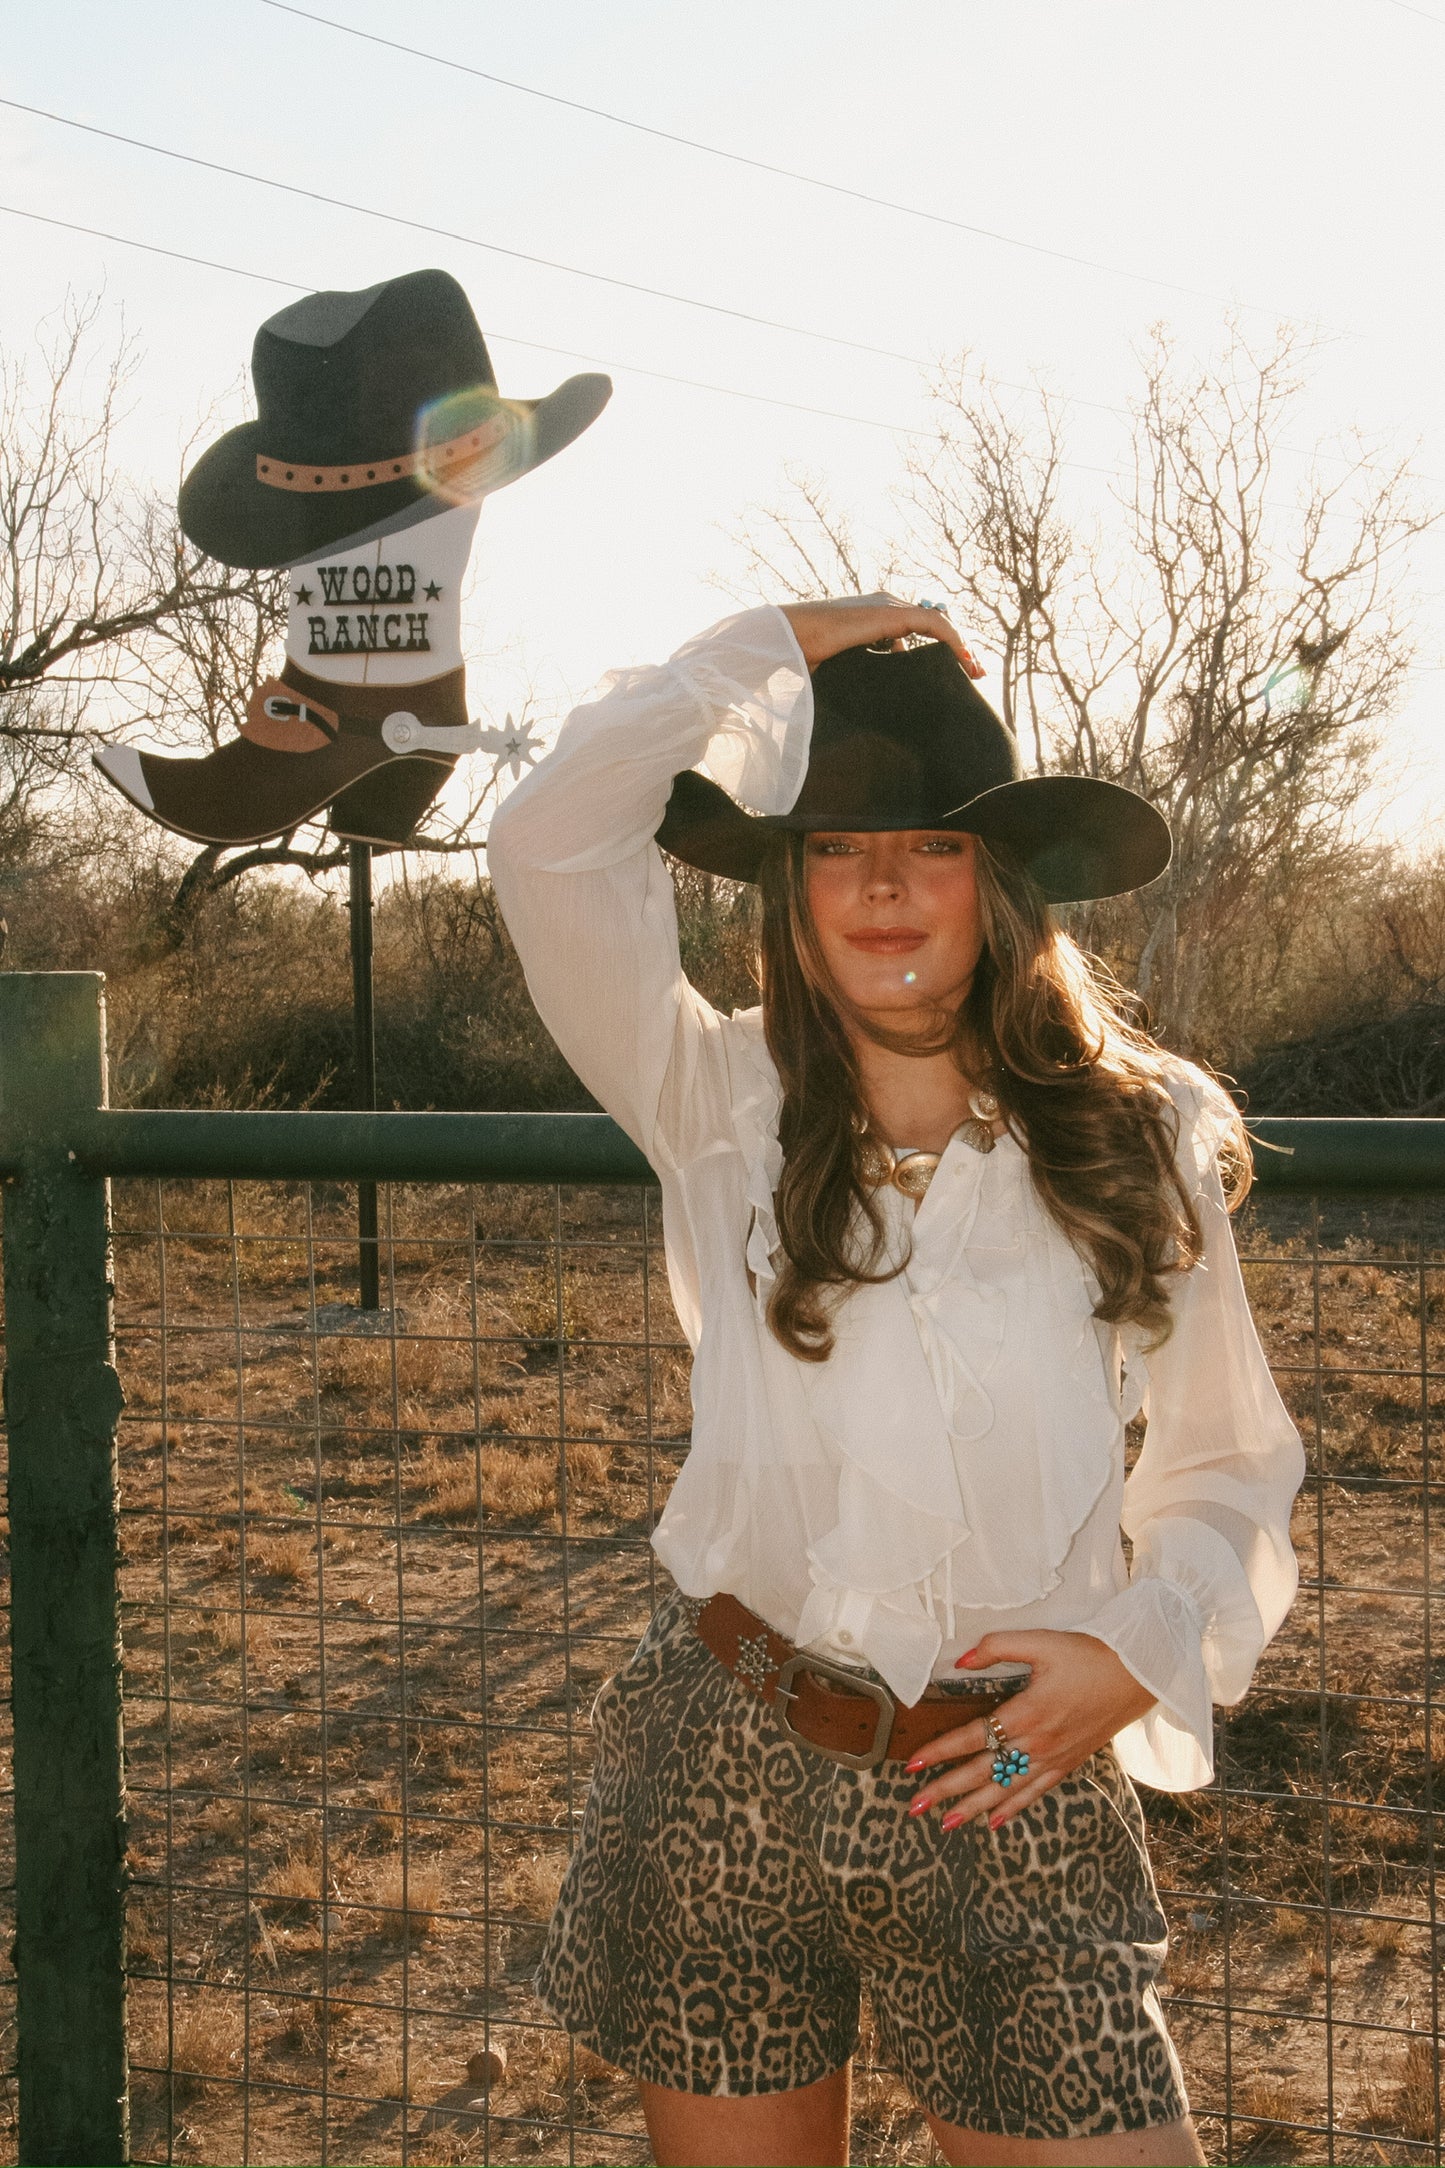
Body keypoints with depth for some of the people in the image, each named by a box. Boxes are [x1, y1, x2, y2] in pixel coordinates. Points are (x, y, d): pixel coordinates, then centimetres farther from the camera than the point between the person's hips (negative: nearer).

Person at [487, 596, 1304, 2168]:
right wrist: (789, 644, -4)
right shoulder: (722, 1110, 0)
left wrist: (1142, 1651, -7)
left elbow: (1232, 1466, 11)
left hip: (1013, 1796, 0)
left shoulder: (1141, 1143, 1)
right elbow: (548, 843, -13)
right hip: (728, 1775, 0)